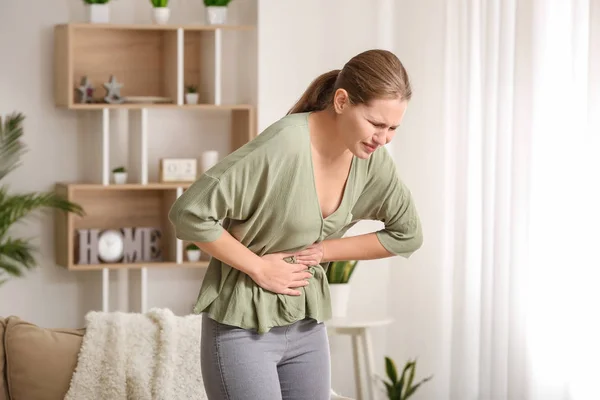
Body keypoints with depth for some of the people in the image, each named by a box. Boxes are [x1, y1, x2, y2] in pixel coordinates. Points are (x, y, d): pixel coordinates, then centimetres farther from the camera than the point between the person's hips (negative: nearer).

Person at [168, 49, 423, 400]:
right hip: (242, 327, -6)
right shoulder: (284, 146, -25)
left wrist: (325, 250, -4)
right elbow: (189, 212, -25)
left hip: (307, 327, 6)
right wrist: (258, 267, -18)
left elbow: (407, 233, 8)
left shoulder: (372, 158, -5)